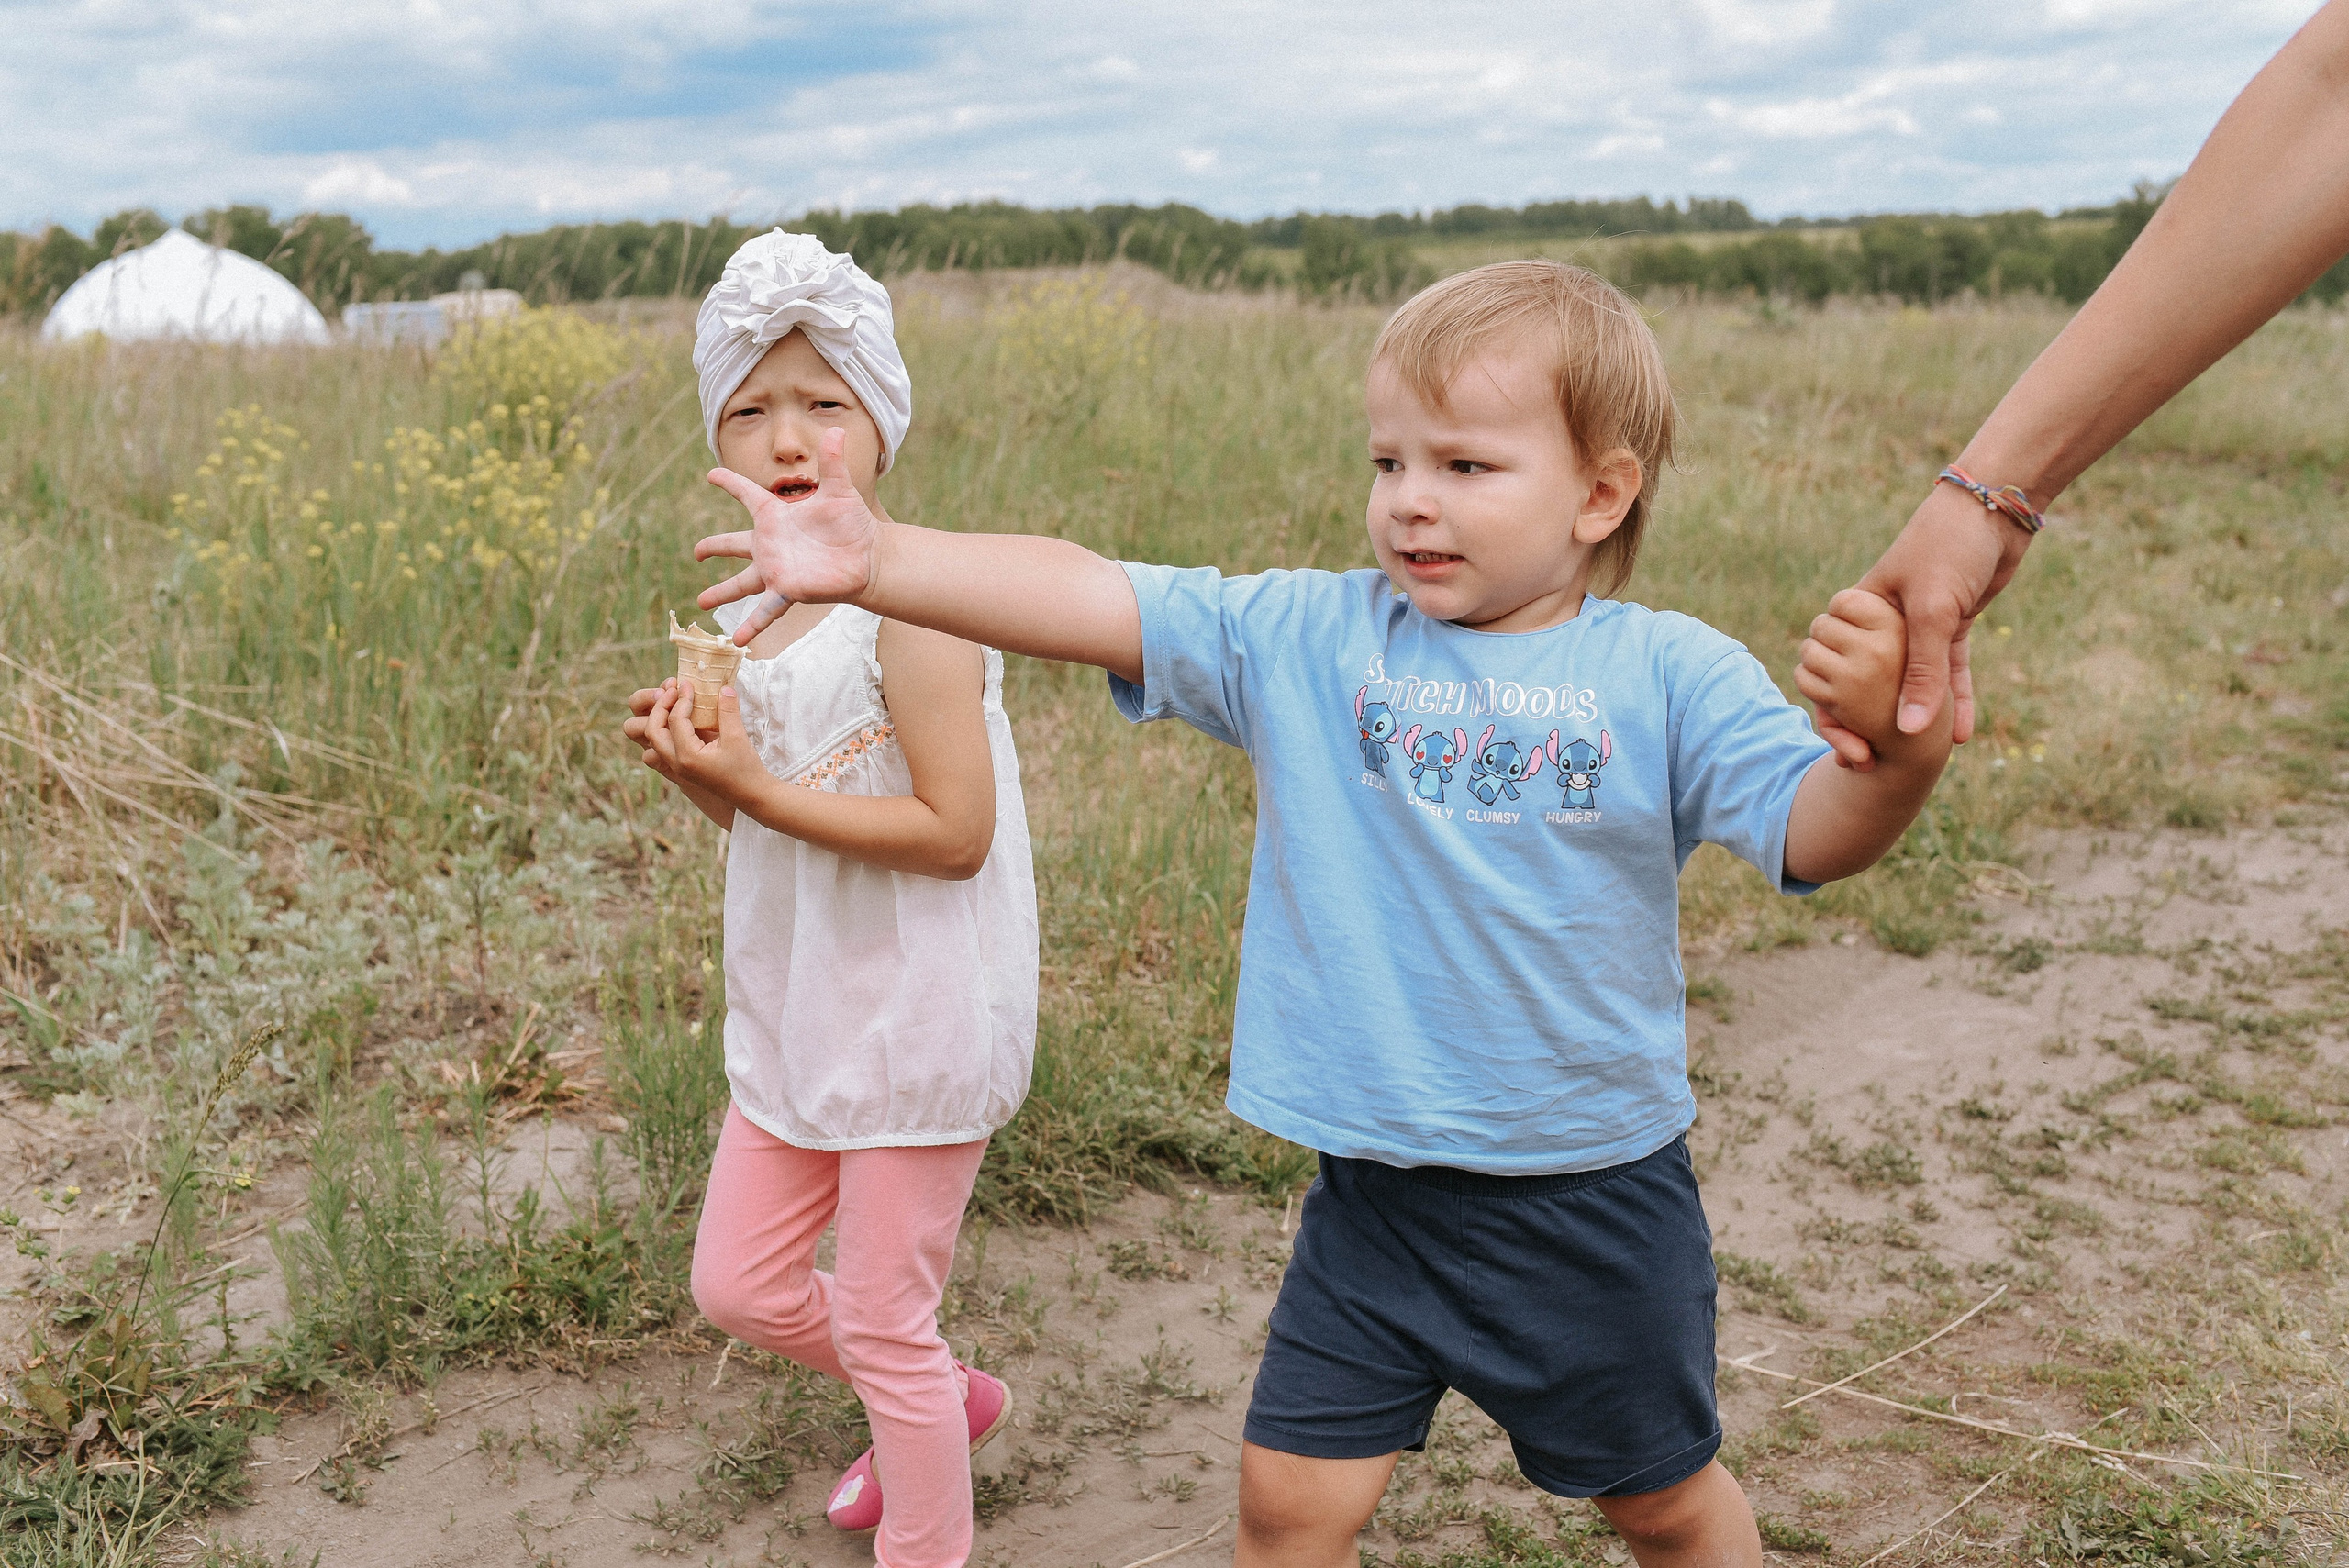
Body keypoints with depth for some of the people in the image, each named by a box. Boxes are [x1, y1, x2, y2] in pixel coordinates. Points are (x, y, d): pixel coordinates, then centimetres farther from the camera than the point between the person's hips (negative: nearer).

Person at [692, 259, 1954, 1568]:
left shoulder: (1674, 676, -10)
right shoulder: (1306, 639, -6)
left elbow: (1815, 833, -19)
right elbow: (1095, 600, -14)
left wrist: (1899, 757, -41)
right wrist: (878, 561, -24)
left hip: (1597, 1191, -1)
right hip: (1376, 1185, 1)